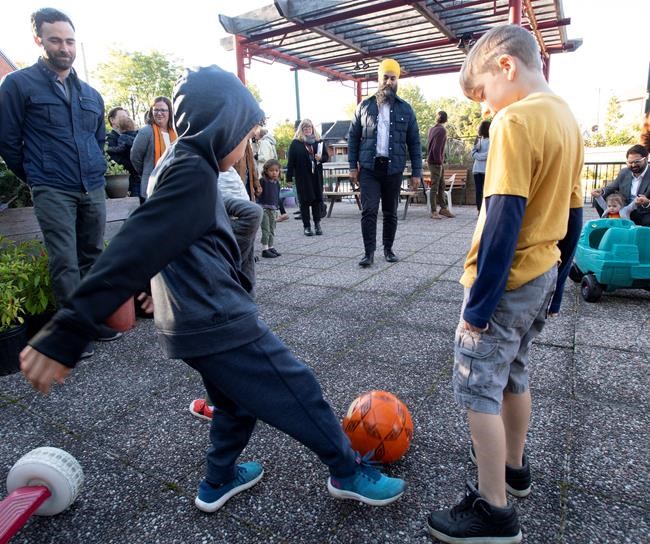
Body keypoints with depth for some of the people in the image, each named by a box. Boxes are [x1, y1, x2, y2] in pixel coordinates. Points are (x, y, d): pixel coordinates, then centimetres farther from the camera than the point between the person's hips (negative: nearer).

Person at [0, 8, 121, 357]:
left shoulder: (91, 94, 15)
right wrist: (37, 178, 7)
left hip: (94, 191, 5)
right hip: (53, 193, -5)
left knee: (92, 257, 10)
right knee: (65, 263, -6)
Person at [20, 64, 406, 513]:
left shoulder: (177, 164, 12)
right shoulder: (193, 173, -18)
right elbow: (134, 250, -28)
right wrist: (66, 333, -30)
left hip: (198, 323, 10)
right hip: (219, 326, -10)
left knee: (239, 400, 26)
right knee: (301, 396, 5)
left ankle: (220, 480, 42)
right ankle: (351, 472, 24)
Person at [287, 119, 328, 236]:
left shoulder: (318, 141, 10)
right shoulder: (295, 143, 1)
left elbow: (326, 156, 14)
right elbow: (290, 161, -2)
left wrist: (320, 158, -9)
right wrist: (289, 177, -7)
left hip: (316, 176, 2)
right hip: (302, 177, -2)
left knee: (317, 199, 3)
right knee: (305, 200, 0)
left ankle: (317, 224, 14)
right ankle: (307, 226, 7)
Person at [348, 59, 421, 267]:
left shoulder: (405, 109, 7)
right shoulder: (364, 106, 7)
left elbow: (414, 142, 7)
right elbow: (353, 138, 8)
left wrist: (416, 172, 1)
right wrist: (353, 166, 0)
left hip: (394, 169, 1)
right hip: (369, 167, -1)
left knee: (390, 212, 8)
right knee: (369, 211, -9)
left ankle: (388, 249, 21)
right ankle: (369, 252, -4)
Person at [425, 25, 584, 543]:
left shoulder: (515, 121, -17)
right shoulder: (568, 119, 10)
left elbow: (503, 222, -24)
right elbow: (572, 214, 13)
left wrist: (478, 305, -20)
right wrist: (554, 282, 20)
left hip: (506, 282, -9)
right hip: (543, 275, 9)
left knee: (479, 389, 2)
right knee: (514, 374, 23)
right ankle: (513, 463, 41)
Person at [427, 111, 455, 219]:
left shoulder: (432, 129, 12)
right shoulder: (442, 130, -13)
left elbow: (429, 145, 16)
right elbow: (437, 148, -20)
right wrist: (439, 162, -15)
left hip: (431, 160, 9)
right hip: (436, 162, -9)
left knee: (441, 186, 12)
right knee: (435, 187, -5)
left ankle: (444, 208, 17)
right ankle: (434, 212, -2)